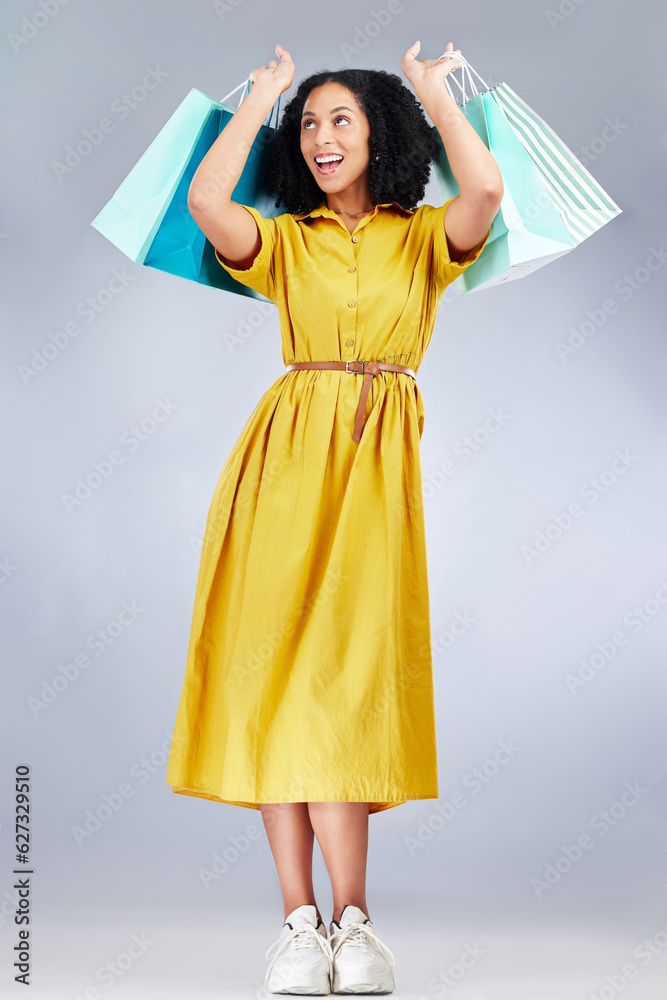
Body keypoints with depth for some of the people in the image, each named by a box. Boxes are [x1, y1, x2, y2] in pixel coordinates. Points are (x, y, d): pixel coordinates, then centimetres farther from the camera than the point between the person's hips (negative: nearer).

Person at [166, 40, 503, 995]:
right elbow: (204, 200, -3)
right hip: (288, 447, 2)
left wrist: (434, 88, 9)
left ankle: (340, 918, -4)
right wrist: (263, 93, 10)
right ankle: (304, 917, -2)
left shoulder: (424, 235, 13)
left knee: (347, 667, -11)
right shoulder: (285, 240, 16)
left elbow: (486, 188, -8)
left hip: (381, 454, -2)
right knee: (274, 664, -7)